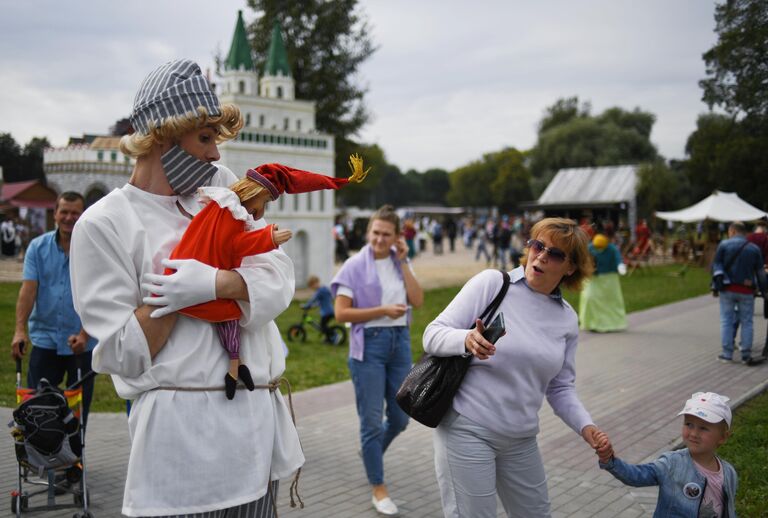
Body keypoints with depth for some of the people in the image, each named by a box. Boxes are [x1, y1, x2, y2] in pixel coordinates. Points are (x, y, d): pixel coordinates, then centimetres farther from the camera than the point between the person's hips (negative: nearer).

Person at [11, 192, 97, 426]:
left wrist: (84, 335, -19)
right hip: (44, 338, 2)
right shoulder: (38, 247, 4)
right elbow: (28, 289, -5)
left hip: (82, 343, -2)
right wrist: (20, 329, -16)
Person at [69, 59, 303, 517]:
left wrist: (213, 283, -20)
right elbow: (124, 356, -8)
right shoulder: (104, 224, -5)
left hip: (259, 416, 5)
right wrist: (183, 278, -14)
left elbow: (280, 280, -1)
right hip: (183, 427, -5)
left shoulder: (222, 185, 9)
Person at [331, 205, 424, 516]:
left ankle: (371, 454, 43)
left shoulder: (401, 263, 7)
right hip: (369, 343, -5)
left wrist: (403, 262, -7)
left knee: (400, 418, 13)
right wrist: (383, 310, -17)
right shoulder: (355, 266, -8)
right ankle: (378, 489, 14)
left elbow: (418, 301, -5)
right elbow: (341, 313, -11)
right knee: (372, 420, 1)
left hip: (400, 341, 5)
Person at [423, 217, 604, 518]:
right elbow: (433, 335, -11)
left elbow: (560, 388, 13)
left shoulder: (567, 319, 7)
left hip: (521, 440, 6)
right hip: (467, 429, -5)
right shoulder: (491, 283, -8)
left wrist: (585, 426, -4)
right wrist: (467, 340, -32)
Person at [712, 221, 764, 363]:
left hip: (728, 289, -1)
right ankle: (746, 354, 9)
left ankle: (727, 353, 7)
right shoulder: (754, 249, 2)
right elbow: (760, 272, 4)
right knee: (746, 322, 9)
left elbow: (715, 265, -8)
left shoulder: (724, 244, -3)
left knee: (726, 321, 6)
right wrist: (764, 290, 14)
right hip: (746, 291, 1)